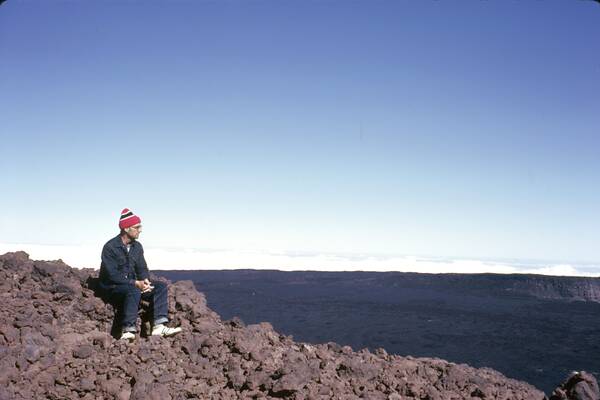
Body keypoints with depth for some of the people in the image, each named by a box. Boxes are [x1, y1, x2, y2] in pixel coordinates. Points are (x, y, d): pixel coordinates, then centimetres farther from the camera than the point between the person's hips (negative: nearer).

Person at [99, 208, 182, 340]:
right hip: (112, 287, -7)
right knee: (133, 291, -38)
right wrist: (135, 283, -25)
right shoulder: (110, 247, -16)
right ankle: (127, 331, -39)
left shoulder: (137, 246, 7)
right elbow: (112, 275, -22)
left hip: (132, 284, 7)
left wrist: (145, 280, -13)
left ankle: (159, 326, -24)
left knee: (161, 286, -11)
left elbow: (142, 268, 10)